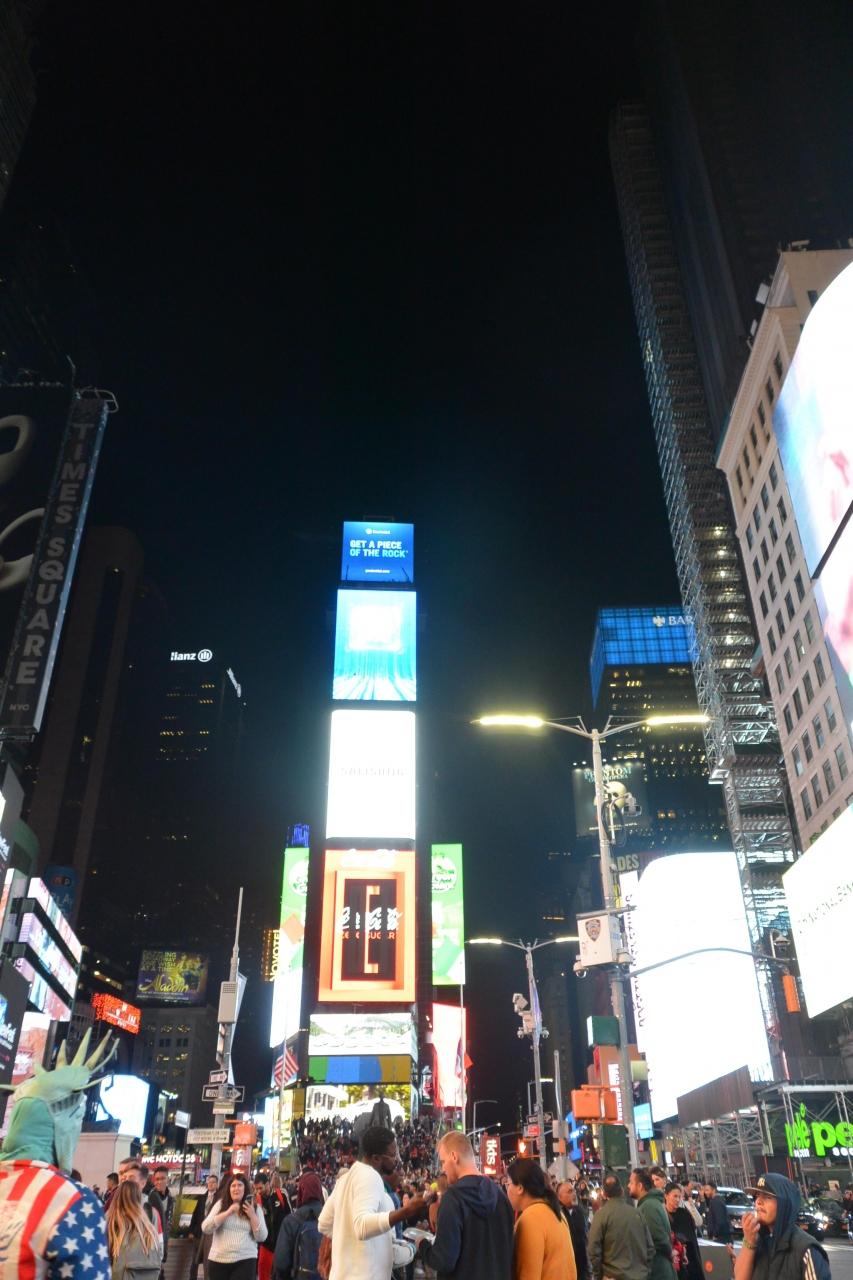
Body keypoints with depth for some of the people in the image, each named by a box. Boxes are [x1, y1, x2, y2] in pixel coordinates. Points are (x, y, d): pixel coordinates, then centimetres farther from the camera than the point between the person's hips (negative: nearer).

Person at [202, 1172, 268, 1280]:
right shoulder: (220, 1204, 4)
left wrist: (252, 1215, -14)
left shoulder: (254, 1207, 4)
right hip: (218, 1260, 1)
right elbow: (205, 1228, -7)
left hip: (245, 1261, -1)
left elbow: (262, 1237, -1)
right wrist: (228, 1212, -14)